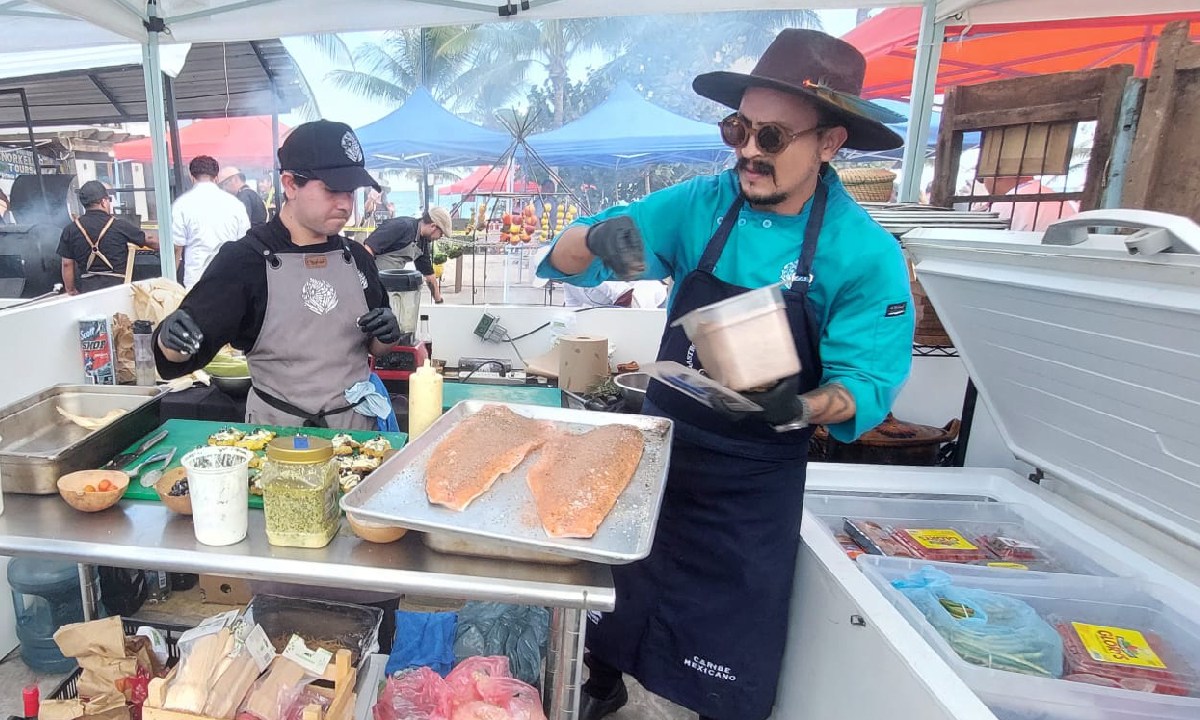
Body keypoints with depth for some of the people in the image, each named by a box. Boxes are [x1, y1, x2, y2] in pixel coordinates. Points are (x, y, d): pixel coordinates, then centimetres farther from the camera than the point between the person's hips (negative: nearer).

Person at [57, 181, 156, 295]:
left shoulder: (70, 230, 3)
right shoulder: (120, 226, -5)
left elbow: (67, 264, 4)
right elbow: (149, 241, 8)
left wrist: (71, 291, 14)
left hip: (86, 289, 3)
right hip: (115, 286, -2)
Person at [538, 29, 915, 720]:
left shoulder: (866, 254, -15)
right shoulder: (700, 205, -9)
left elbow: (866, 384, -14)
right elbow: (565, 261, -9)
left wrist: (802, 408, -34)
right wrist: (595, 239, -32)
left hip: (754, 482, -2)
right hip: (659, 447, 3)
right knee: (615, 591, 23)